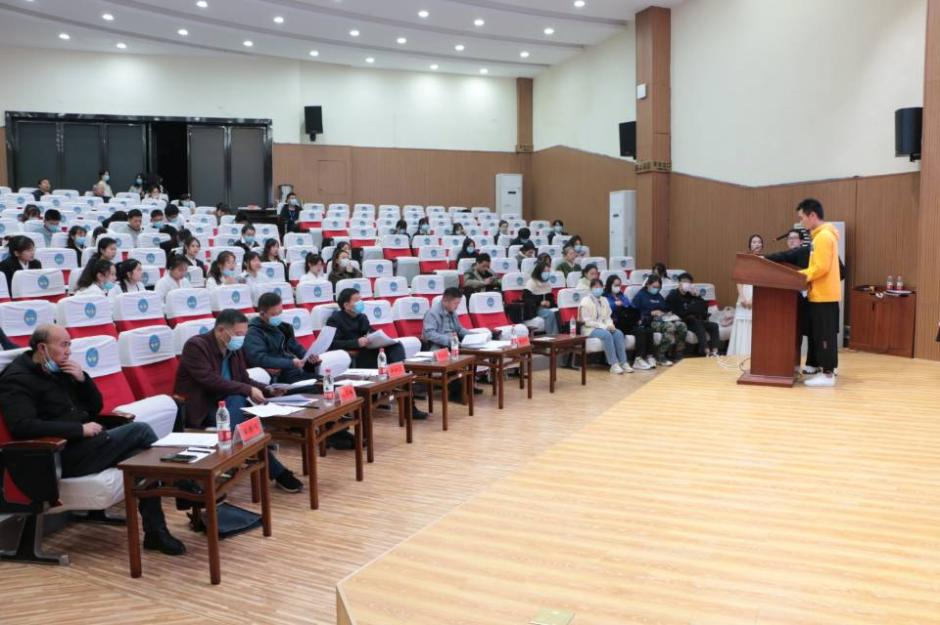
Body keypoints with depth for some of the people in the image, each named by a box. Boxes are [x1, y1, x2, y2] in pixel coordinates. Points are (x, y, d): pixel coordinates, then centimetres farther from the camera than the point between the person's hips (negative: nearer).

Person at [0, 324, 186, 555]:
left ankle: (156, 531, -15)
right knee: (140, 431, -19)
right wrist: (80, 429, -21)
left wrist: (82, 378, 1)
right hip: (62, 457, -8)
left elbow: (96, 407, 19)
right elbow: (23, 426, -22)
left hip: (87, 445, 8)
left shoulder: (60, 370, 17)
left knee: (143, 452, -18)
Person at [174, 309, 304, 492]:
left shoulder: (235, 348, 6)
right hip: (198, 408, -6)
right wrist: (248, 391, -28)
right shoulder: (195, 346, -16)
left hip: (225, 403, 6)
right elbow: (211, 380, -26)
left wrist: (268, 390, -9)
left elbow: (244, 380, 10)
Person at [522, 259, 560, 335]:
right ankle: (550, 335, -28)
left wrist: (549, 303, -9)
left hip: (546, 308, 6)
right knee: (550, 314, -33)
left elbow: (551, 298, 16)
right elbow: (526, 298, -13)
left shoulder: (548, 284, 14)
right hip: (533, 309, -6)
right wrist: (539, 303, -21)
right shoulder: (531, 282, -7)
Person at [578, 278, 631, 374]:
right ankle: (613, 364, -33)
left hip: (604, 327, 6)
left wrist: (610, 325, -10)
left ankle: (623, 362, -25)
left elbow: (608, 317, 15)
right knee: (607, 335, -34)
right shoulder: (586, 301, -8)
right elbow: (586, 321, -14)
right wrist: (604, 326, -19)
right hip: (589, 329, -6)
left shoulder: (604, 300, 13)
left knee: (619, 333, -22)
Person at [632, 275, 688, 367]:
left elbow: (667, 309, 30)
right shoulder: (640, 296, 5)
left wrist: (668, 313, 5)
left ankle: (677, 356, -17)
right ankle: (660, 358, -31)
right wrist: (651, 313, -15)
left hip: (663, 319, 7)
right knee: (670, 326, -36)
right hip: (650, 321, -6)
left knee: (682, 325, -23)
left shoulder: (659, 296, 25)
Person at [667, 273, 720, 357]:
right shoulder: (673, 296, 2)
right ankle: (707, 352, -44)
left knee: (714, 325, -16)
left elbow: (704, 306, 11)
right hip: (682, 323, -6)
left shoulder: (691, 294, 18)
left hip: (696, 321, 6)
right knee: (697, 324, -34)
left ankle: (714, 352, -31)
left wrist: (696, 296, -2)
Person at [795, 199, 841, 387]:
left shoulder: (823, 236, -16)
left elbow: (821, 268, -21)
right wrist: (802, 275, 11)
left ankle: (828, 375, 2)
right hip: (821, 295, 10)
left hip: (824, 296, -10)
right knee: (821, 336, 13)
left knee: (825, 336, -4)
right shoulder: (822, 235, 15)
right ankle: (826, 371, 19)